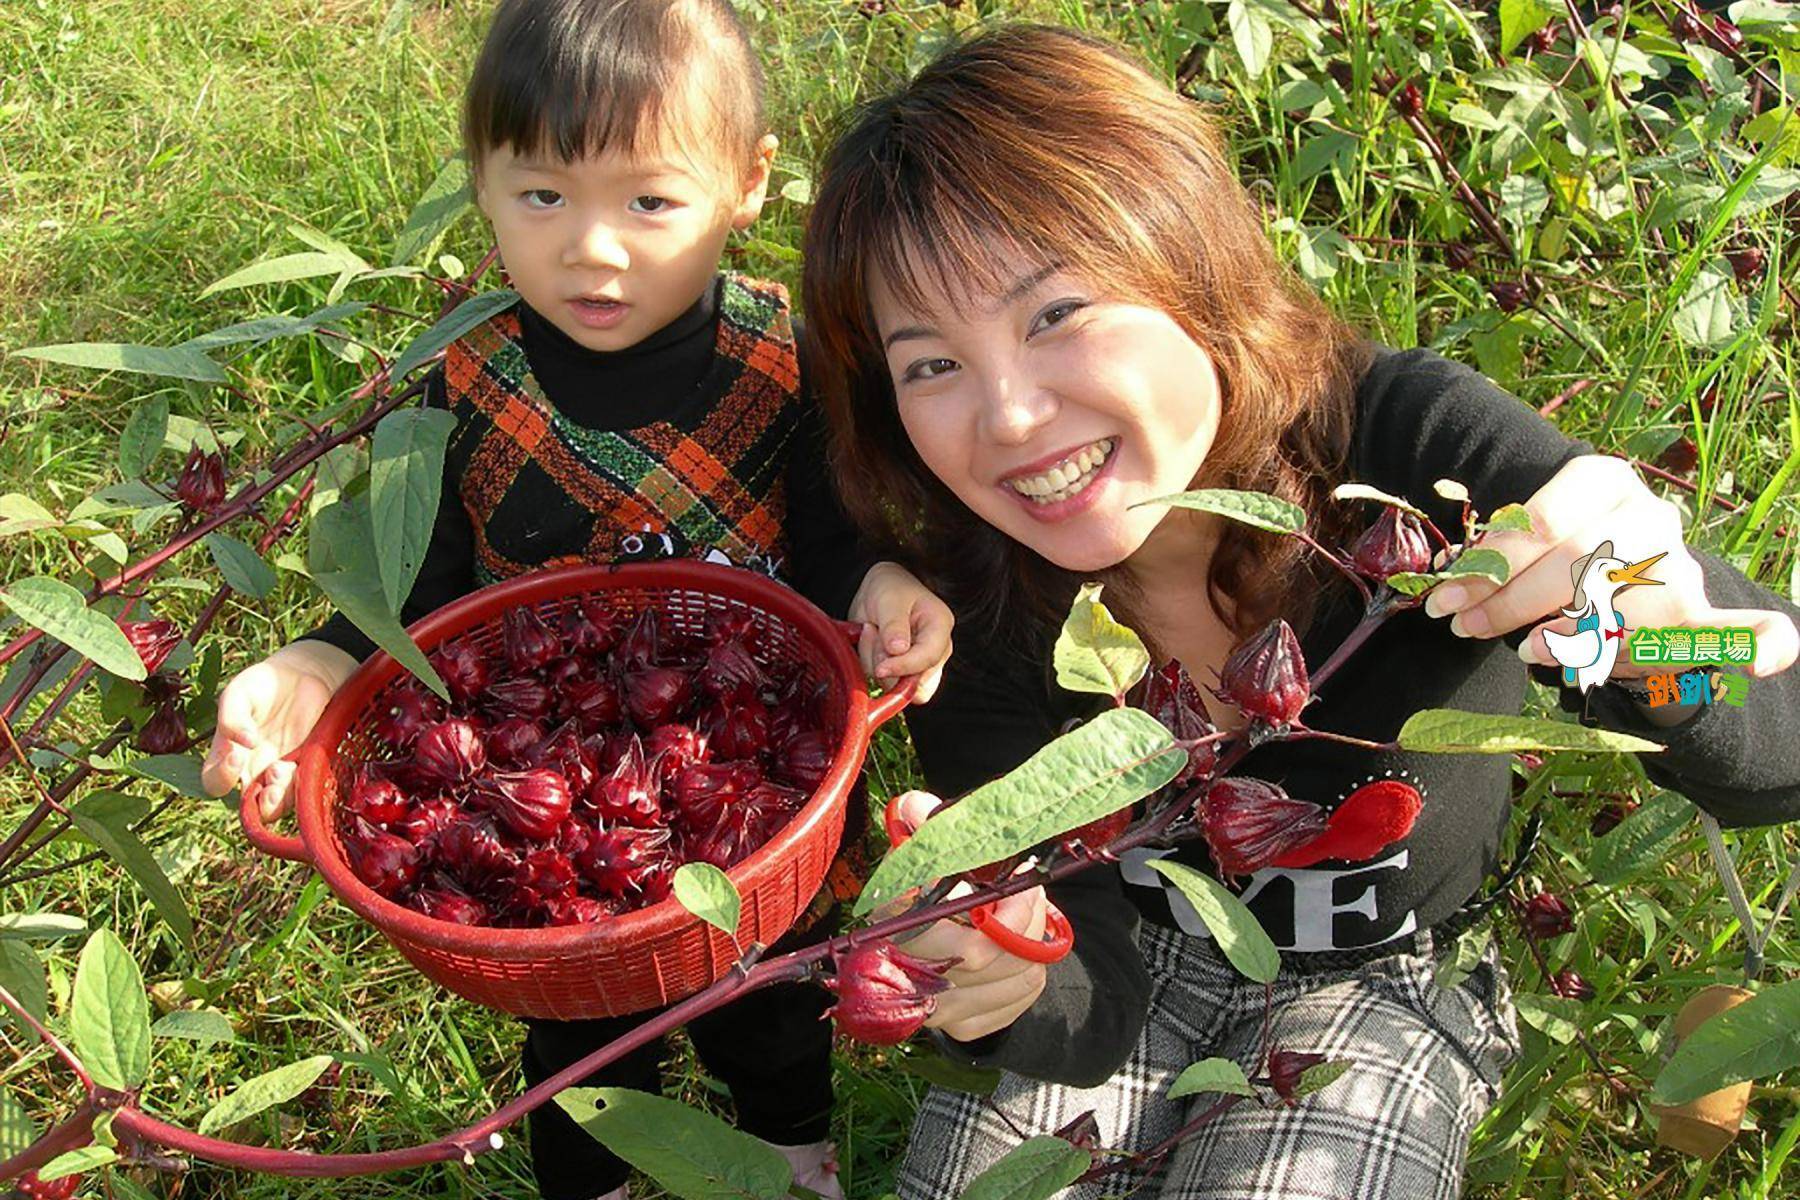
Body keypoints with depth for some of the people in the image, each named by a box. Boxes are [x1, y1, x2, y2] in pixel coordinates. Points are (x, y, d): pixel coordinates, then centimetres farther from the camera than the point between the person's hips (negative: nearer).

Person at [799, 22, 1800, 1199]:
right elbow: (1093, 1011, -17)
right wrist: (1014, 989, -41)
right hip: (1134, 967, 2)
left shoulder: (1408, 441, -27)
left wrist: (1669, 639, -50)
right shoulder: (965, 605, -20)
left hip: (1384, 984, -1)